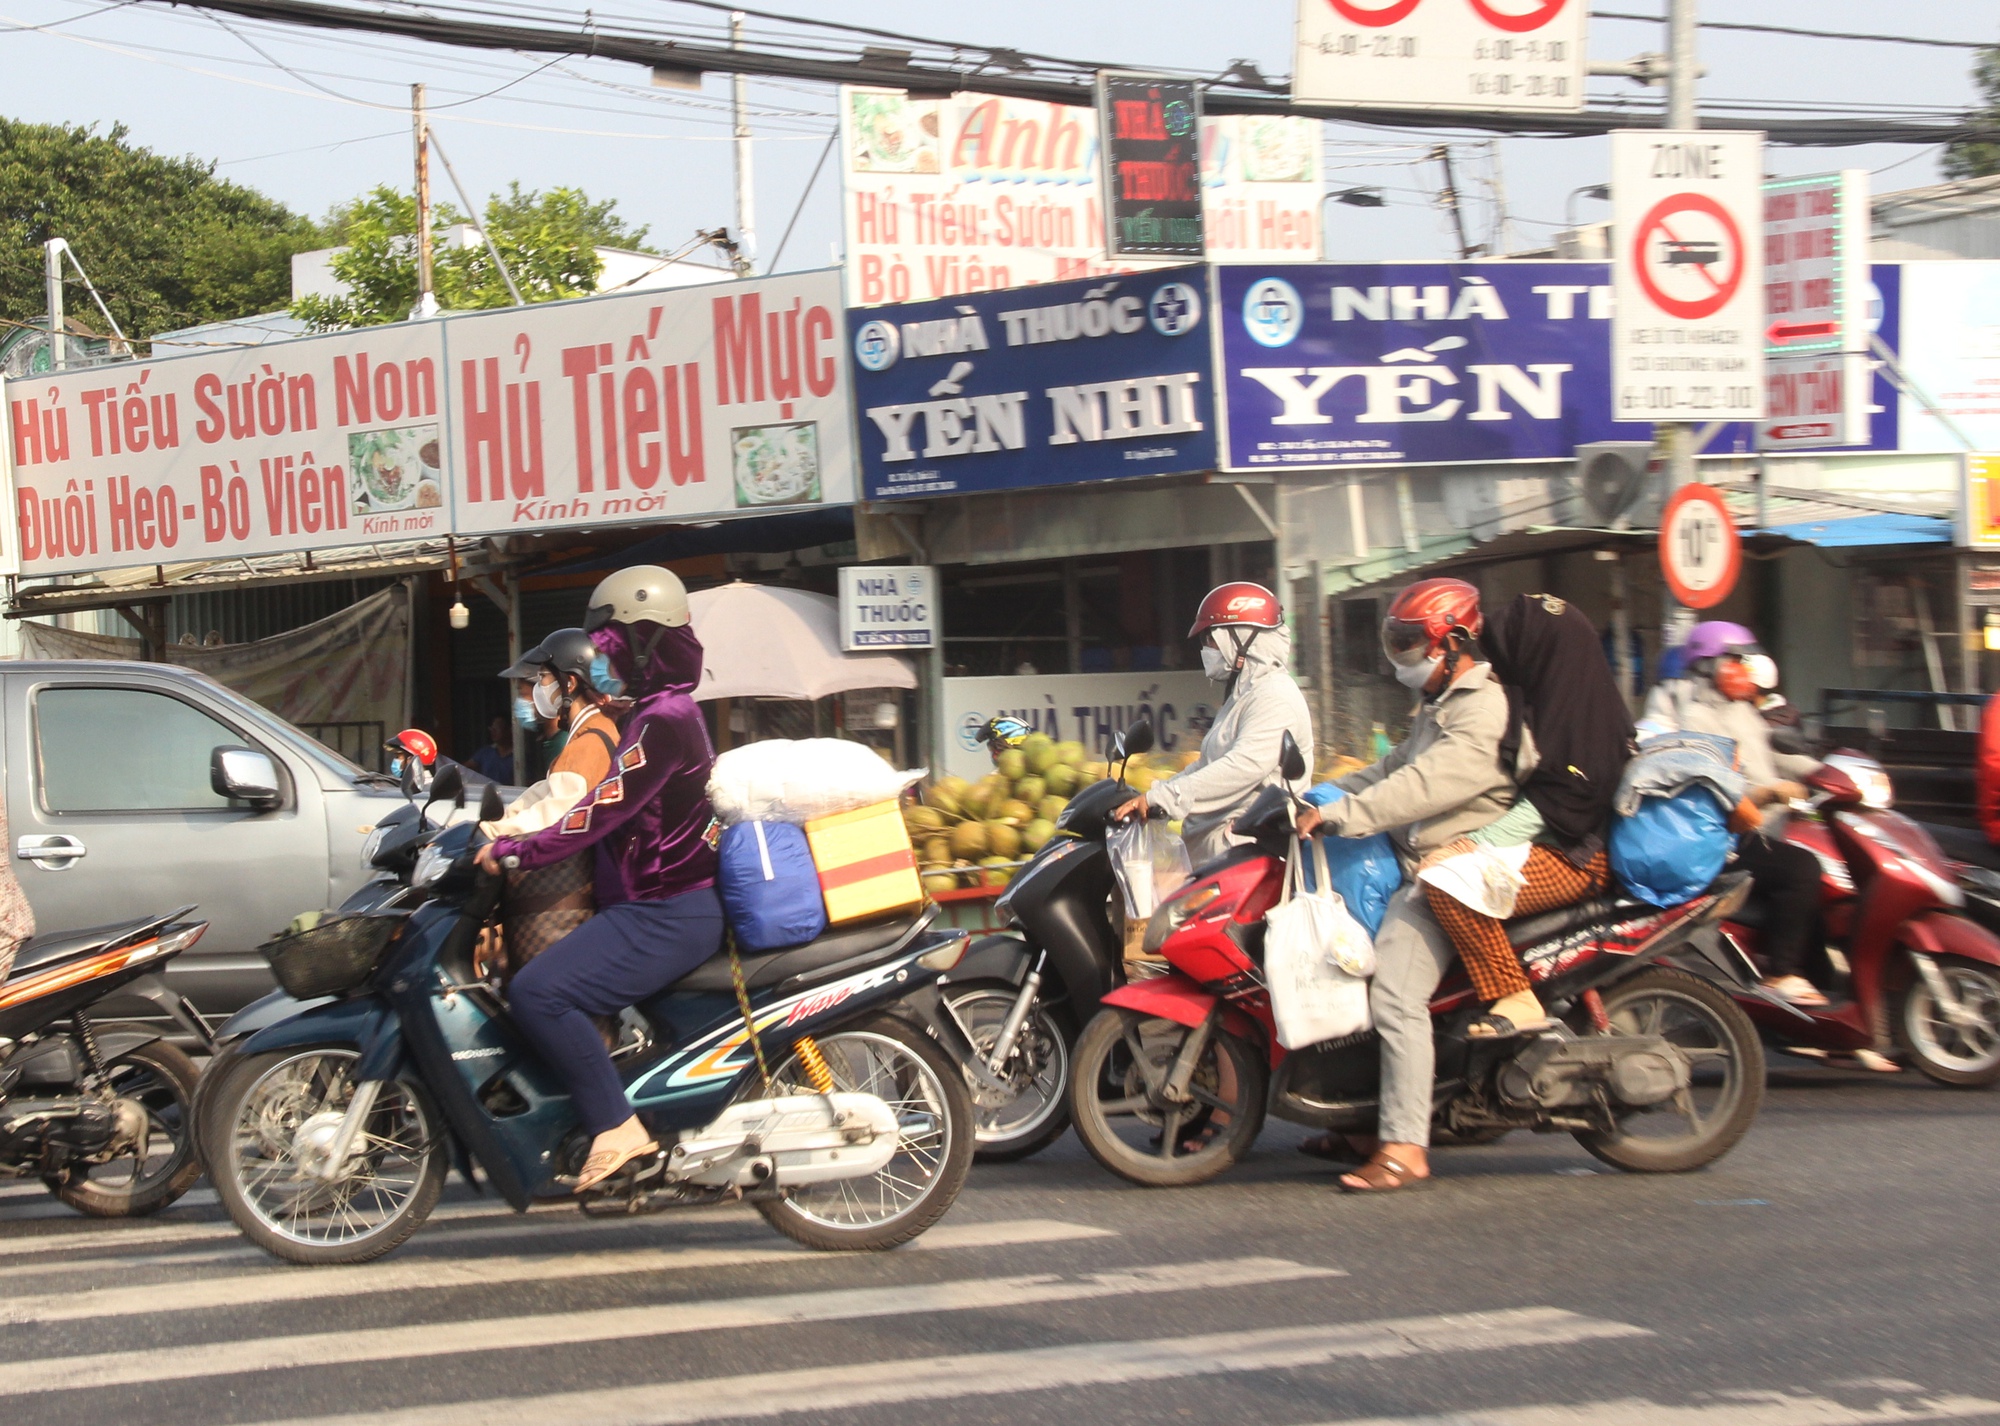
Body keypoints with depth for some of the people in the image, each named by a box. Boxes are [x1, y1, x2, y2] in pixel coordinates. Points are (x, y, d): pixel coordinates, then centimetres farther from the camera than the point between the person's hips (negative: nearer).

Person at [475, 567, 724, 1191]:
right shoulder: (666, 708, 17)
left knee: (537, 993, -24)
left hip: (666, 915, -11)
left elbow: (602, 812, -22)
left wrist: (514, 852, -16)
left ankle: (617, 1126, -20)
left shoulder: (663, 718, -17)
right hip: (662, 903, 11)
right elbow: (617, 808, 23)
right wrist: (519, 839, 18)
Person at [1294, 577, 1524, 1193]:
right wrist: (1317, 798, 10)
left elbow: (1427, 784, -25)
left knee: (1395, 993, -23)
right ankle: (1370, 1121, 16)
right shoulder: (1441, 707, 23)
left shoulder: (1486, 710, -14)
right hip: (1420, 867, 12)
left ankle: (1404, 1148, -24)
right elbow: (1393, 770, 23)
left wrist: (1337, 815, -29)